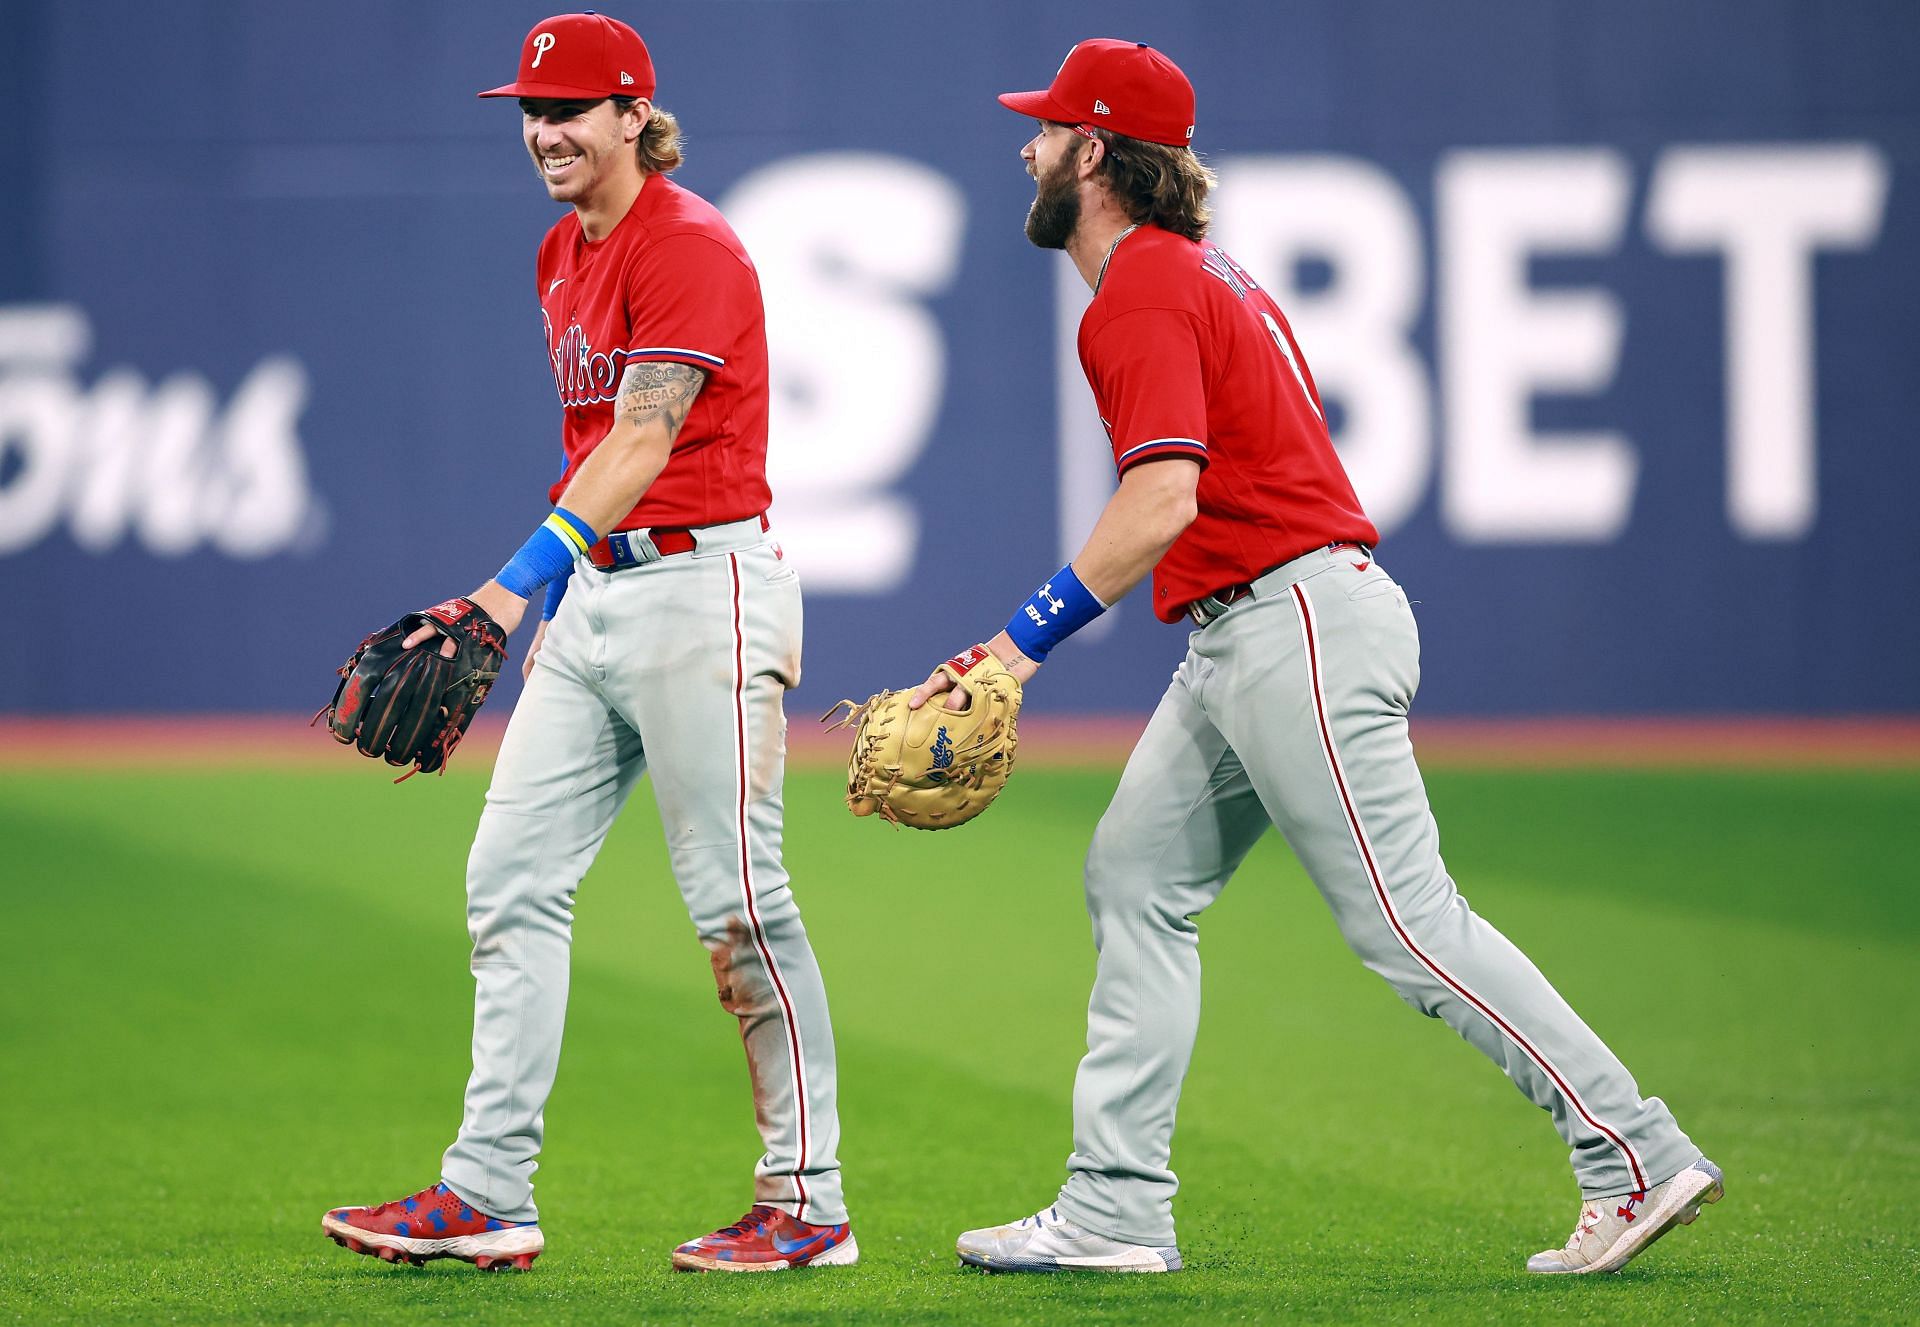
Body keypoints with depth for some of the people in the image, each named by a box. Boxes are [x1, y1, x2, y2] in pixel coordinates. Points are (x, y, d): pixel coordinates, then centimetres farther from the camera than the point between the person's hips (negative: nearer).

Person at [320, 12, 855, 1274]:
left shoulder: (688, 245, -14)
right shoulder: (563, 255, 15)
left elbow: (645, 437, -24)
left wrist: (523, 579, -34)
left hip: (704, 585, -9)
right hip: (597, 590, 9)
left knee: (737, 901, -6)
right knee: (511, 876, 2)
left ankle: (808, 1205, 2)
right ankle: (488, 1195, 3)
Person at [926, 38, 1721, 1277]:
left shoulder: (1142, 293, -12)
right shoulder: (1201, 270, 20)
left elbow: (1163, 501, -24)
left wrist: (1028, 639, -22)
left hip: (1295, 619, -11)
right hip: (1239, 641, 11)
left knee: (1408, 921, -10)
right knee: (1135, 880, 10)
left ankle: (1639, 1160, -9)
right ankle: (1117, 1210, 10)